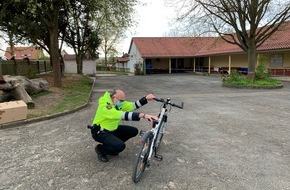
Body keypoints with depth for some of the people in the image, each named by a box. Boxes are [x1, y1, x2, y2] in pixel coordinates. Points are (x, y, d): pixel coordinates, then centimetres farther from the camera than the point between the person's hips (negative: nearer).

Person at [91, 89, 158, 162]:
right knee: (120, 145, -29)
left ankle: (112, 144, 12)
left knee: (134, 131, -1)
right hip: (100, 132, -9)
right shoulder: (105, 106, -31)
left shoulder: (118, 103, -4)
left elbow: (133, 105, -8)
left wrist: (146, 98, -25)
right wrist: (143, 115, -52)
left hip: (112, 129, 9)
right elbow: (123, 115, -43)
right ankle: (100, 149, 0)